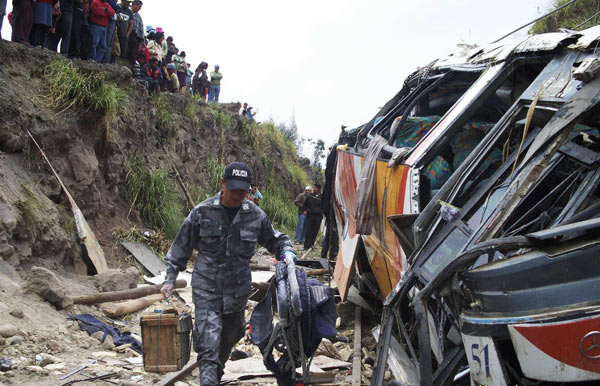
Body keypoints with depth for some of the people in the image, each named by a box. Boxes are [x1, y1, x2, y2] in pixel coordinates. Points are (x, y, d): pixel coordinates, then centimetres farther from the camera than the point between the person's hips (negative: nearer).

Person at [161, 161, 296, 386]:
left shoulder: (256, 216, -1)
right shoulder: (202, 212, -6)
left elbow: (275, 240, 15)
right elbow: (181, 246, 3)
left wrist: (287, 252, -7)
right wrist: (170, 279, 3)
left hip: (238, 288, 3)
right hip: (206, 286, -3)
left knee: (231, 334, 19)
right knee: (208, 340, -15)